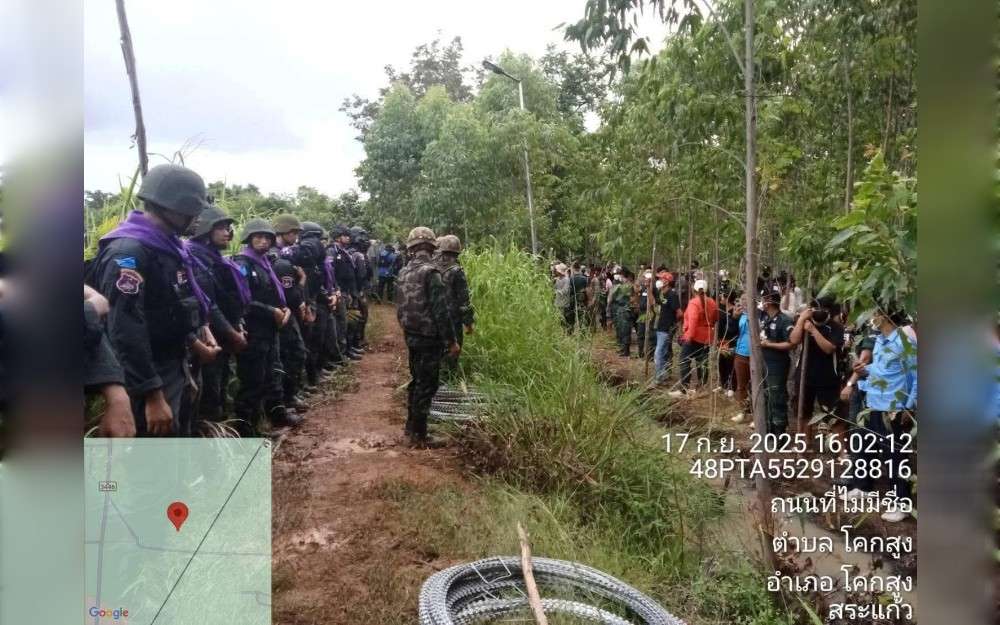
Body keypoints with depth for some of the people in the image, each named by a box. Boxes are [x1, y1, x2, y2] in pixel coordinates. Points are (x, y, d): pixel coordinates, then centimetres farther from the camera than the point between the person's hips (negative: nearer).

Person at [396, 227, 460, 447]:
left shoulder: (404, 273, 6)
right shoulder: (430, 273, -18)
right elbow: (440, 311, -20)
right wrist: (452, 341, -16)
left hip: (411, 336, 8)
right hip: (429, 338, -8)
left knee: (416, 380, 20)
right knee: (426, 385, 0)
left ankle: (411, 425, 31)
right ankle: (419, 435, 6)